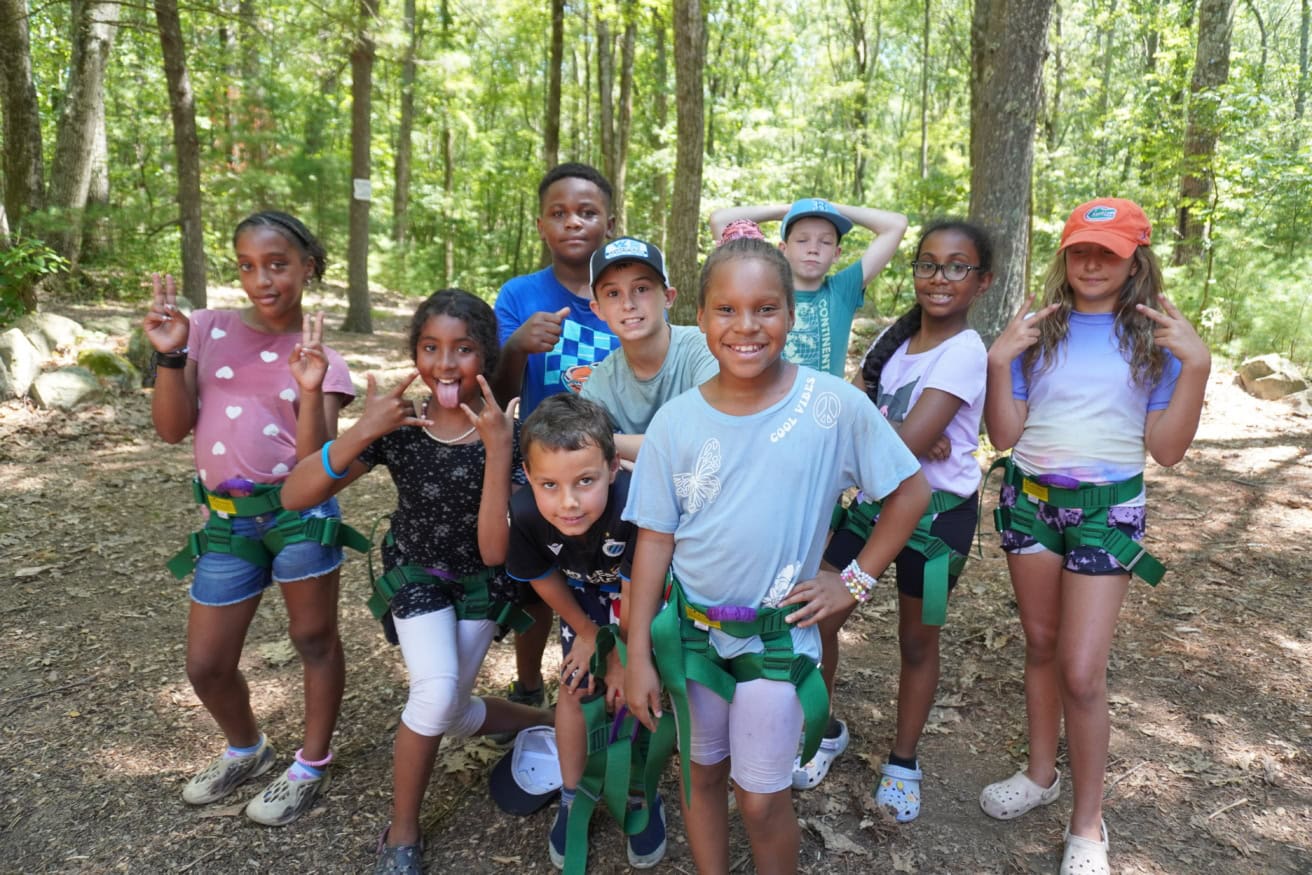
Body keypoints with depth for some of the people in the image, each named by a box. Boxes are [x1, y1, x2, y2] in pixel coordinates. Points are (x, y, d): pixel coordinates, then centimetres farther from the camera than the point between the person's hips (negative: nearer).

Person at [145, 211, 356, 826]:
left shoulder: (320, 357, -1)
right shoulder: (207, 329, 4)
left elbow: (316, 463, -10)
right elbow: (172, 430, 2)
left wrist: (311, 391, -24)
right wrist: (169, 356, -10)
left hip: (298, 510, -3)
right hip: (226, 518, 3)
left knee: (314, 639, 9)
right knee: (205, 665, 11)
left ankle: (312, 764, 31)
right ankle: (246, 748, 41)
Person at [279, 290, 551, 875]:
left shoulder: (507, 432, -22)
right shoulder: (398, 426, -20)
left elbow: (494, 550, -28)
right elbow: (294, 496, -24)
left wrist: (498, 449, -37)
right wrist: (362, 432, -37)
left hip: (480, 582, 0)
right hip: (415, 573, 0)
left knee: (446, 716, 2)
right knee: (436, 692, -22)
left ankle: (549, 724, 35)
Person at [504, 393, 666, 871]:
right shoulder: (523, 516, -35)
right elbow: (543, 579, -13)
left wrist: (622, 657, -12)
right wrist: (586, 633, 1)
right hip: (583, 591, 2)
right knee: (575, 686, 5)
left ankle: (643, 795, 25)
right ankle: (572, 798, 29)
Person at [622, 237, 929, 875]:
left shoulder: (834, 405, -13)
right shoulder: (676, 421, -8)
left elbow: (911, 491, -2)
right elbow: (655, 539, -4)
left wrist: (855, 582, -6)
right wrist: (637, 655, -4)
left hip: (777, 636, -2)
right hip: (689, 629, 2)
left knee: (762, 798, 8)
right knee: (701, 774, 19)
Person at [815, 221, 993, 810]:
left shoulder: (964, 351, -16)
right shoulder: (896, 337, 5)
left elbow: (909, 441, -25)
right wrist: (901, 439, -19)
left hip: (938, 509, -5)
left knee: (917, 640, 10)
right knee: (818, 618, 2)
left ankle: (903, 762, 31)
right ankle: (824, 730, 27)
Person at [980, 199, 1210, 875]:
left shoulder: (1155, 337, -2)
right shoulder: (1038, 330, 0)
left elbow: (1167, 449, -6)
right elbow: (1004, 436, -3)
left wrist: (1197, 365, -15)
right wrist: (999, 361, -14)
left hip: (1107, 507, -2)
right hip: (1029, 497, 2)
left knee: (1082, 670, -4)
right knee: (1041, 645, 16)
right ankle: (1041, 773, 37)